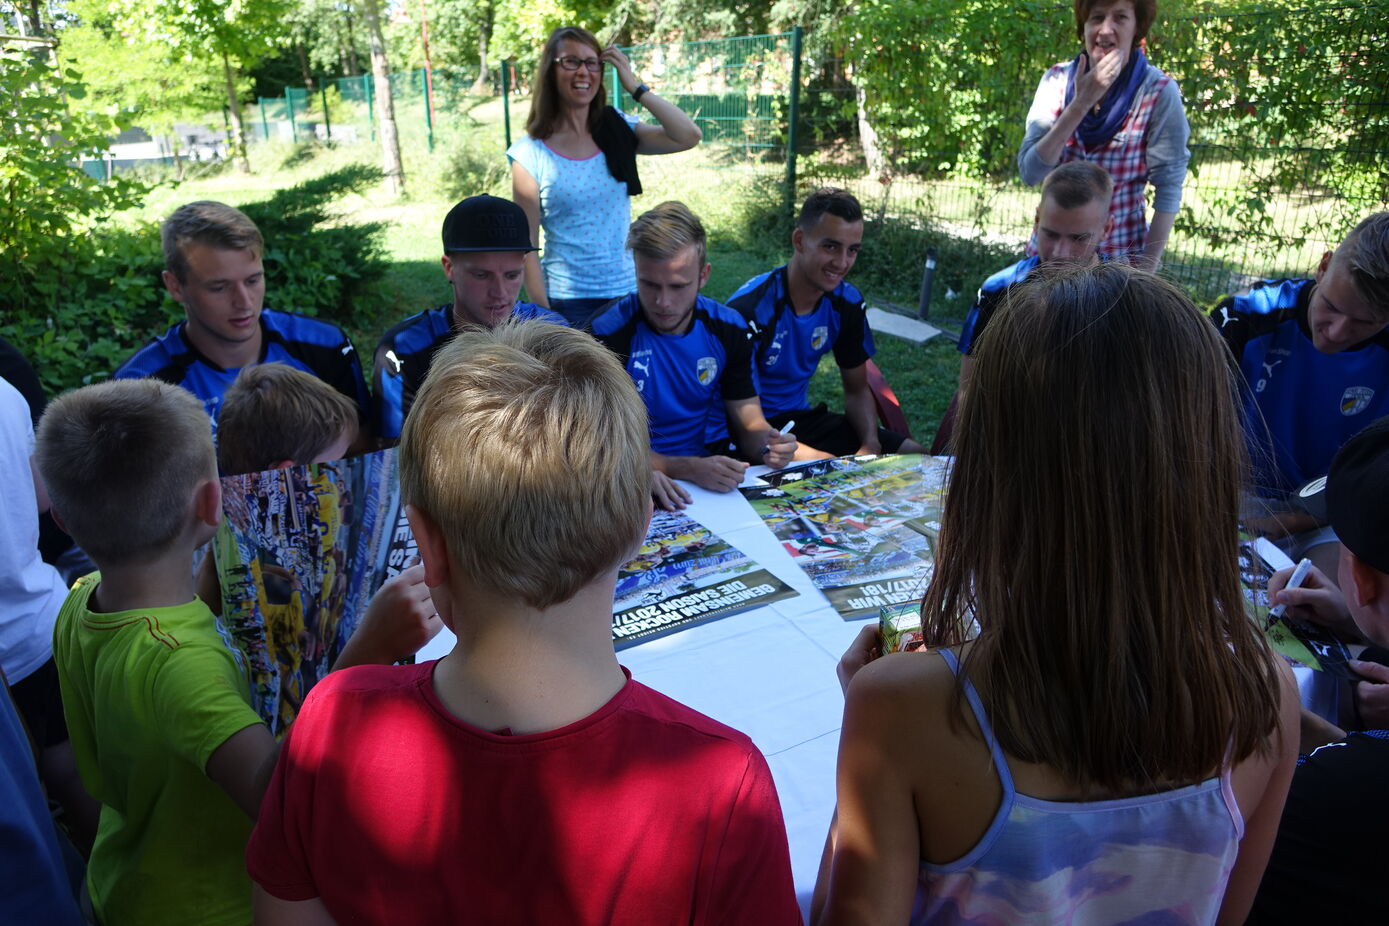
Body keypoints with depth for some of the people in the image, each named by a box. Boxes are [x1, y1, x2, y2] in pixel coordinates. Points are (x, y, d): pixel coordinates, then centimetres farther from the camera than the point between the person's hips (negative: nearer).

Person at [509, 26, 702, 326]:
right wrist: (544, 316, -9)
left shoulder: (618, 131, 3)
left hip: (628, 292, 3)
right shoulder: (530, 154, -6)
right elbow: (526, 246, -5)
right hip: (568, 302, -3)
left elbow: (689, 137, -10)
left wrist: (635, 87, -10)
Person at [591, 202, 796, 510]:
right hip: (645, 481, -5)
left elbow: (748, 422, 8)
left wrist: (766, 445, -17)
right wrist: (690, 469, -29)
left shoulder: (729, 328, 1)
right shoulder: (607, 334, -14)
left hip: (716, 468, 5)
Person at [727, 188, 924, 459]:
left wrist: (871, 444, -12)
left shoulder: (846, 302, -2)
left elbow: (857, 389, 9)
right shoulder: (749, 307, -23)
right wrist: (813, 457, -31)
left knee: (915, 455, 0)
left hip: (802, 417, 7)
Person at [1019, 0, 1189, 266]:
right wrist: (1080, 103, -24)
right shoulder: (1058, 80, -7)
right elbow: (1030, 172, -15)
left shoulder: (1158, 92, -14)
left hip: (1121, 254, -2)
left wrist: (1146, 272, -15)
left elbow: (1169, 188, -11)